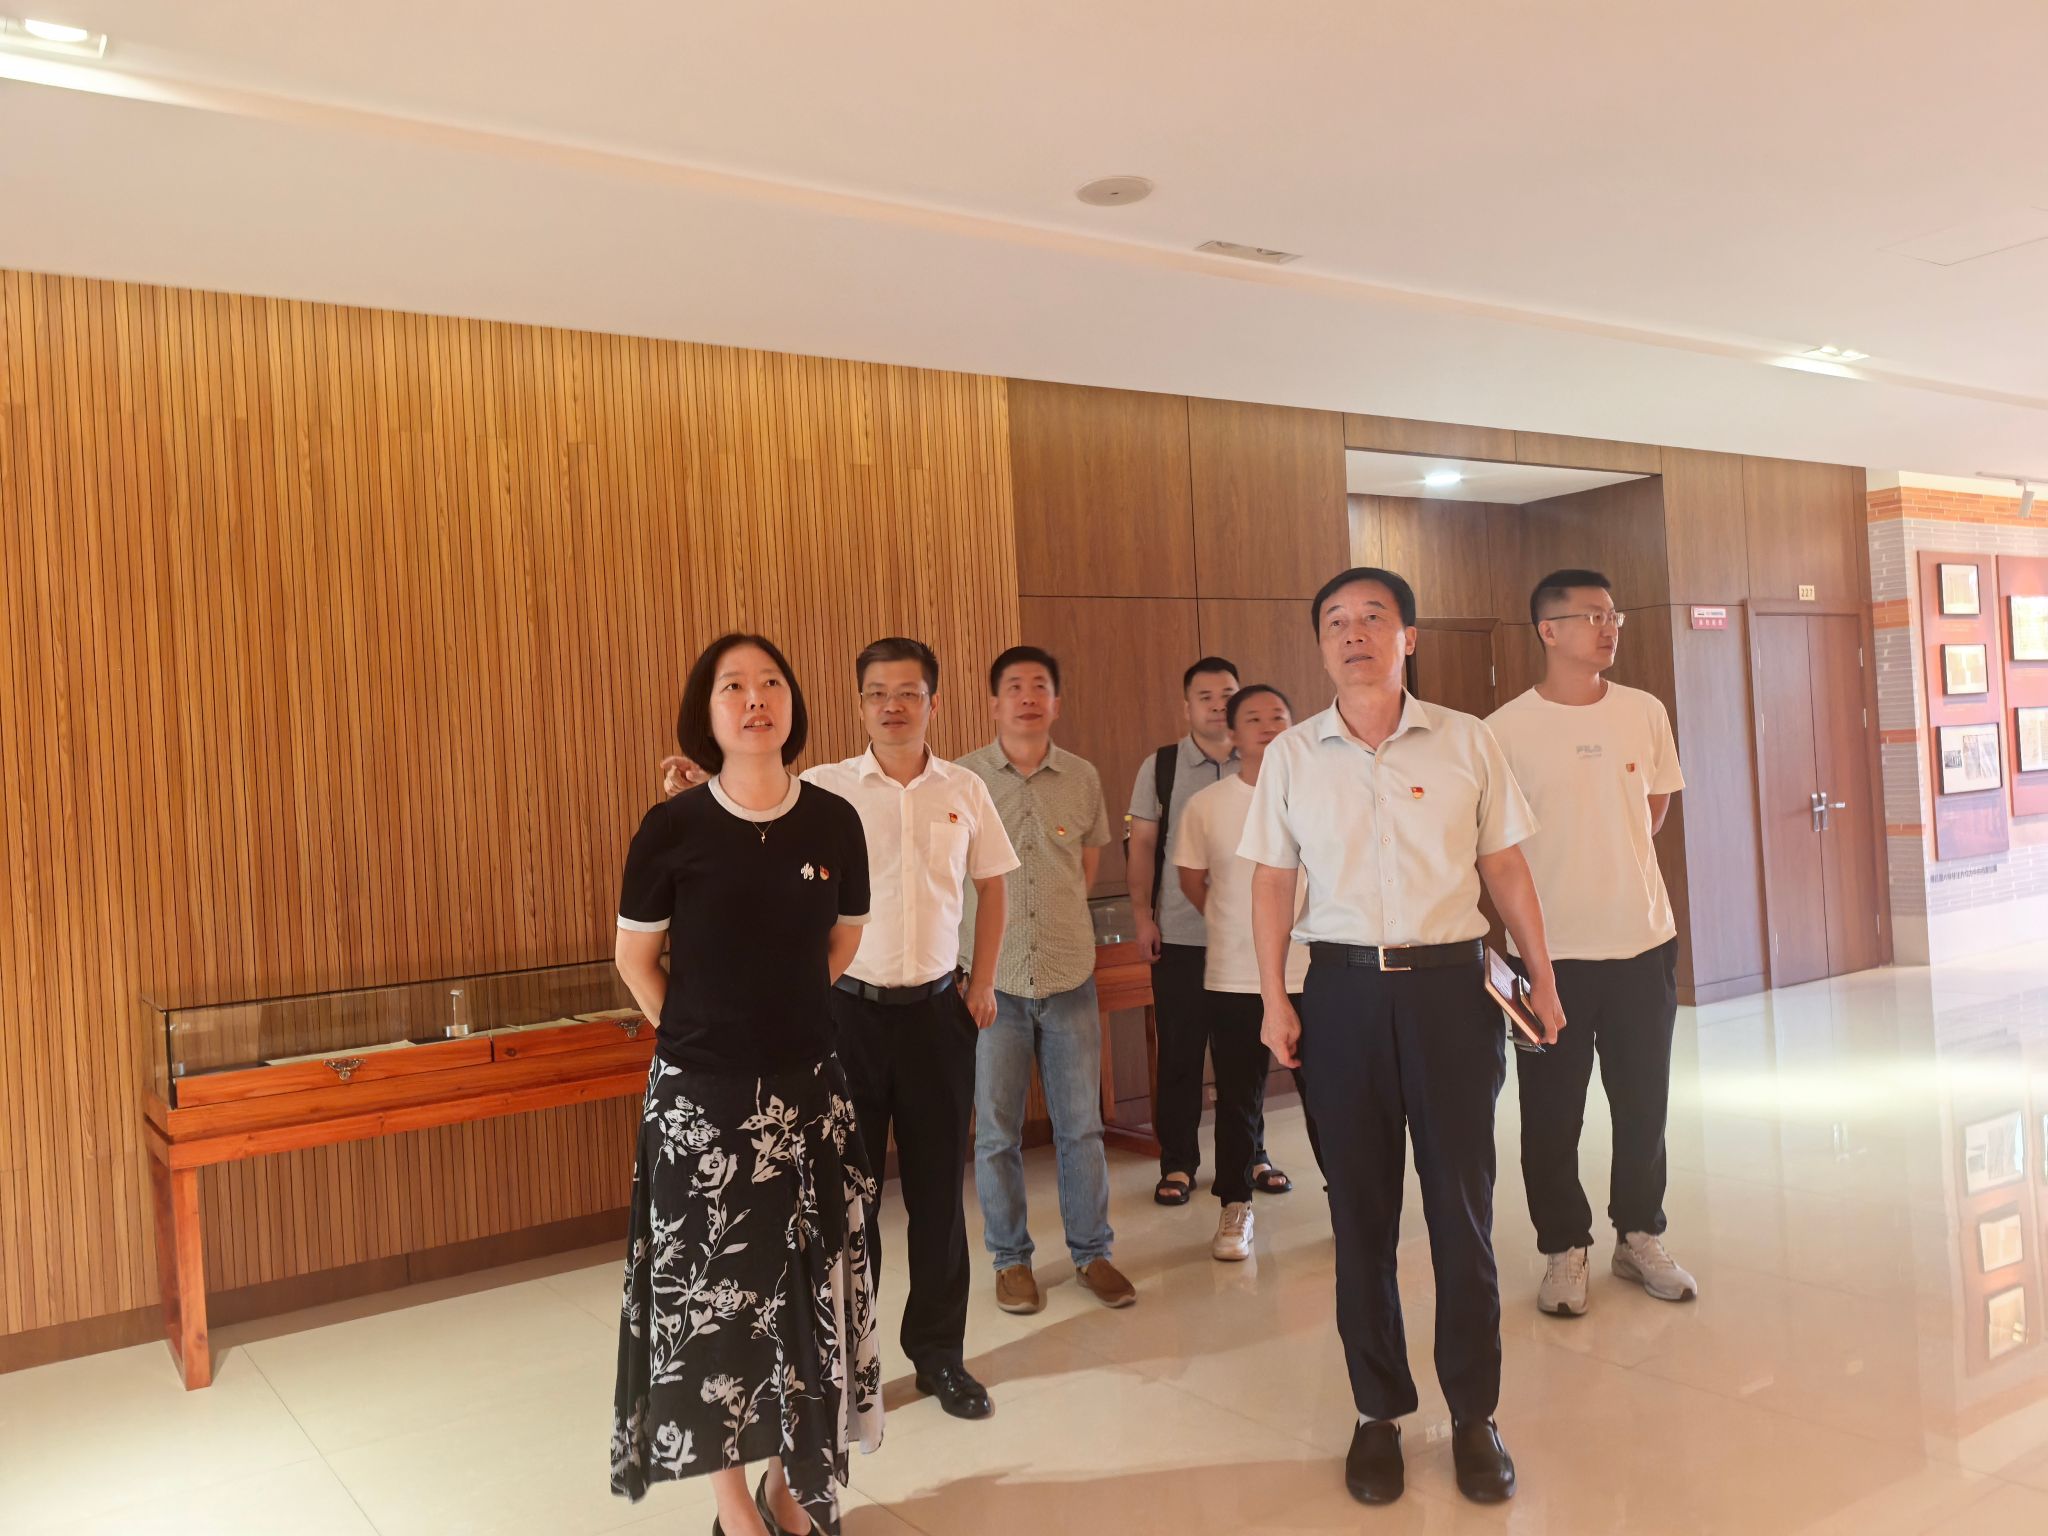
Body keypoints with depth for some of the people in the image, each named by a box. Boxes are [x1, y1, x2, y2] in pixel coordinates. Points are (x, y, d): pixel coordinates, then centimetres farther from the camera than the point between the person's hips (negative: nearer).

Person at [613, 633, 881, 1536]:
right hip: (700, 1095, -2)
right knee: (711, 1289, 7)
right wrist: (702, 1036, 6)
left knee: (808, 1286, 11)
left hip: (807, 1089, 3)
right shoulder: (672, 828, -10)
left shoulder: (834, 822, -3)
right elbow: (634, 959, 1)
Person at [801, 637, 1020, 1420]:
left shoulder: (965, 791, 3)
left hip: (936, 1010, 2)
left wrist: (983, 985, 9)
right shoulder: (821, 789, -5)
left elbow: (990, 885, 14)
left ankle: (939, 1352, 27)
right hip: (848, 1008, -2)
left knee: (938, 1185, 10)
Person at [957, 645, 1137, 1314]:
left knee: (1082, 1126, 8)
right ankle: (1011, 1259, 23)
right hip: (992, 981, -2)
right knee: (996, 1133, 7)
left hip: (1070, 978, 2)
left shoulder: (1082, 779, 4)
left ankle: (1092, 1251, 24)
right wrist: (977, 954, 3)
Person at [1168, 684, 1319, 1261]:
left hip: (1312, 974, 0)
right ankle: (1236, 1206, 25)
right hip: (1233, 977, 0)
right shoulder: (1204, 807, -2)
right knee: (1237, 1099, 10)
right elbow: (1191, 879, 10)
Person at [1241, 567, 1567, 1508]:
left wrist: (1542, 978, 5)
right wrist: (1274, 1001, 0)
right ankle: (1379, 1413, 23)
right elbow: (1272, 885, 6)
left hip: (1451, 982, 0)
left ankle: (1474, 1415, 21)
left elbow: (1505, 869, 6)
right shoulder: (1291, 756, 4)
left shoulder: (1466, 742, 2)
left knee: (1462, 1203, 5)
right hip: (1344, 989, 1)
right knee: (1361, 1208, 8)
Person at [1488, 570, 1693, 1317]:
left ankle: (1640, 1235, 30)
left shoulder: (1645, 712, 3)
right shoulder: (1507, 729, -10)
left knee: (1643, 1101, 13)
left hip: (1644, 940, 4)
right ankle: (1564, 1249, 21)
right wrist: (1538, 899, 3)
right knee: (1552, 1111, 5)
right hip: (1550, 948, -3)